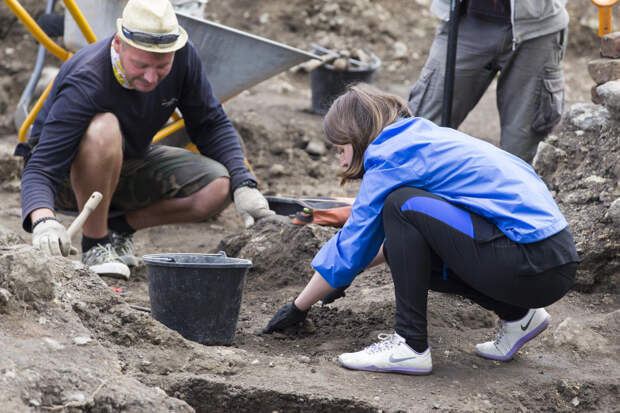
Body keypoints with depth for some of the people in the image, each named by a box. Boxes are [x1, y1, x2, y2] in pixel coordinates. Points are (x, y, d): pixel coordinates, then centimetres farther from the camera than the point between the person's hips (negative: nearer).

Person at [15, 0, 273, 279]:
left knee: (217, 188, -18)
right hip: (68, 178, -5)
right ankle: (94, 244, -18)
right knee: (104, 129, -39)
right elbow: (40, 169, -39)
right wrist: (43, 221, -59)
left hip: (129, 164, 5)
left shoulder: (183, 56, -18)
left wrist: (244, 185, -18)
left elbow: (211, 125, -4)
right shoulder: (86, 84, -34)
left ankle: (119, 225, 3)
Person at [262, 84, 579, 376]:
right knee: (402, 249, 16)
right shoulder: (427, 137, 21)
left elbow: (352, 245, 0)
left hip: (536, 264, -10)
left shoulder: (392, 156, -6)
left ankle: (410, 346, -9)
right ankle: (517, 316, 15)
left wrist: (297, 308, 11)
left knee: (401, 206, -11)